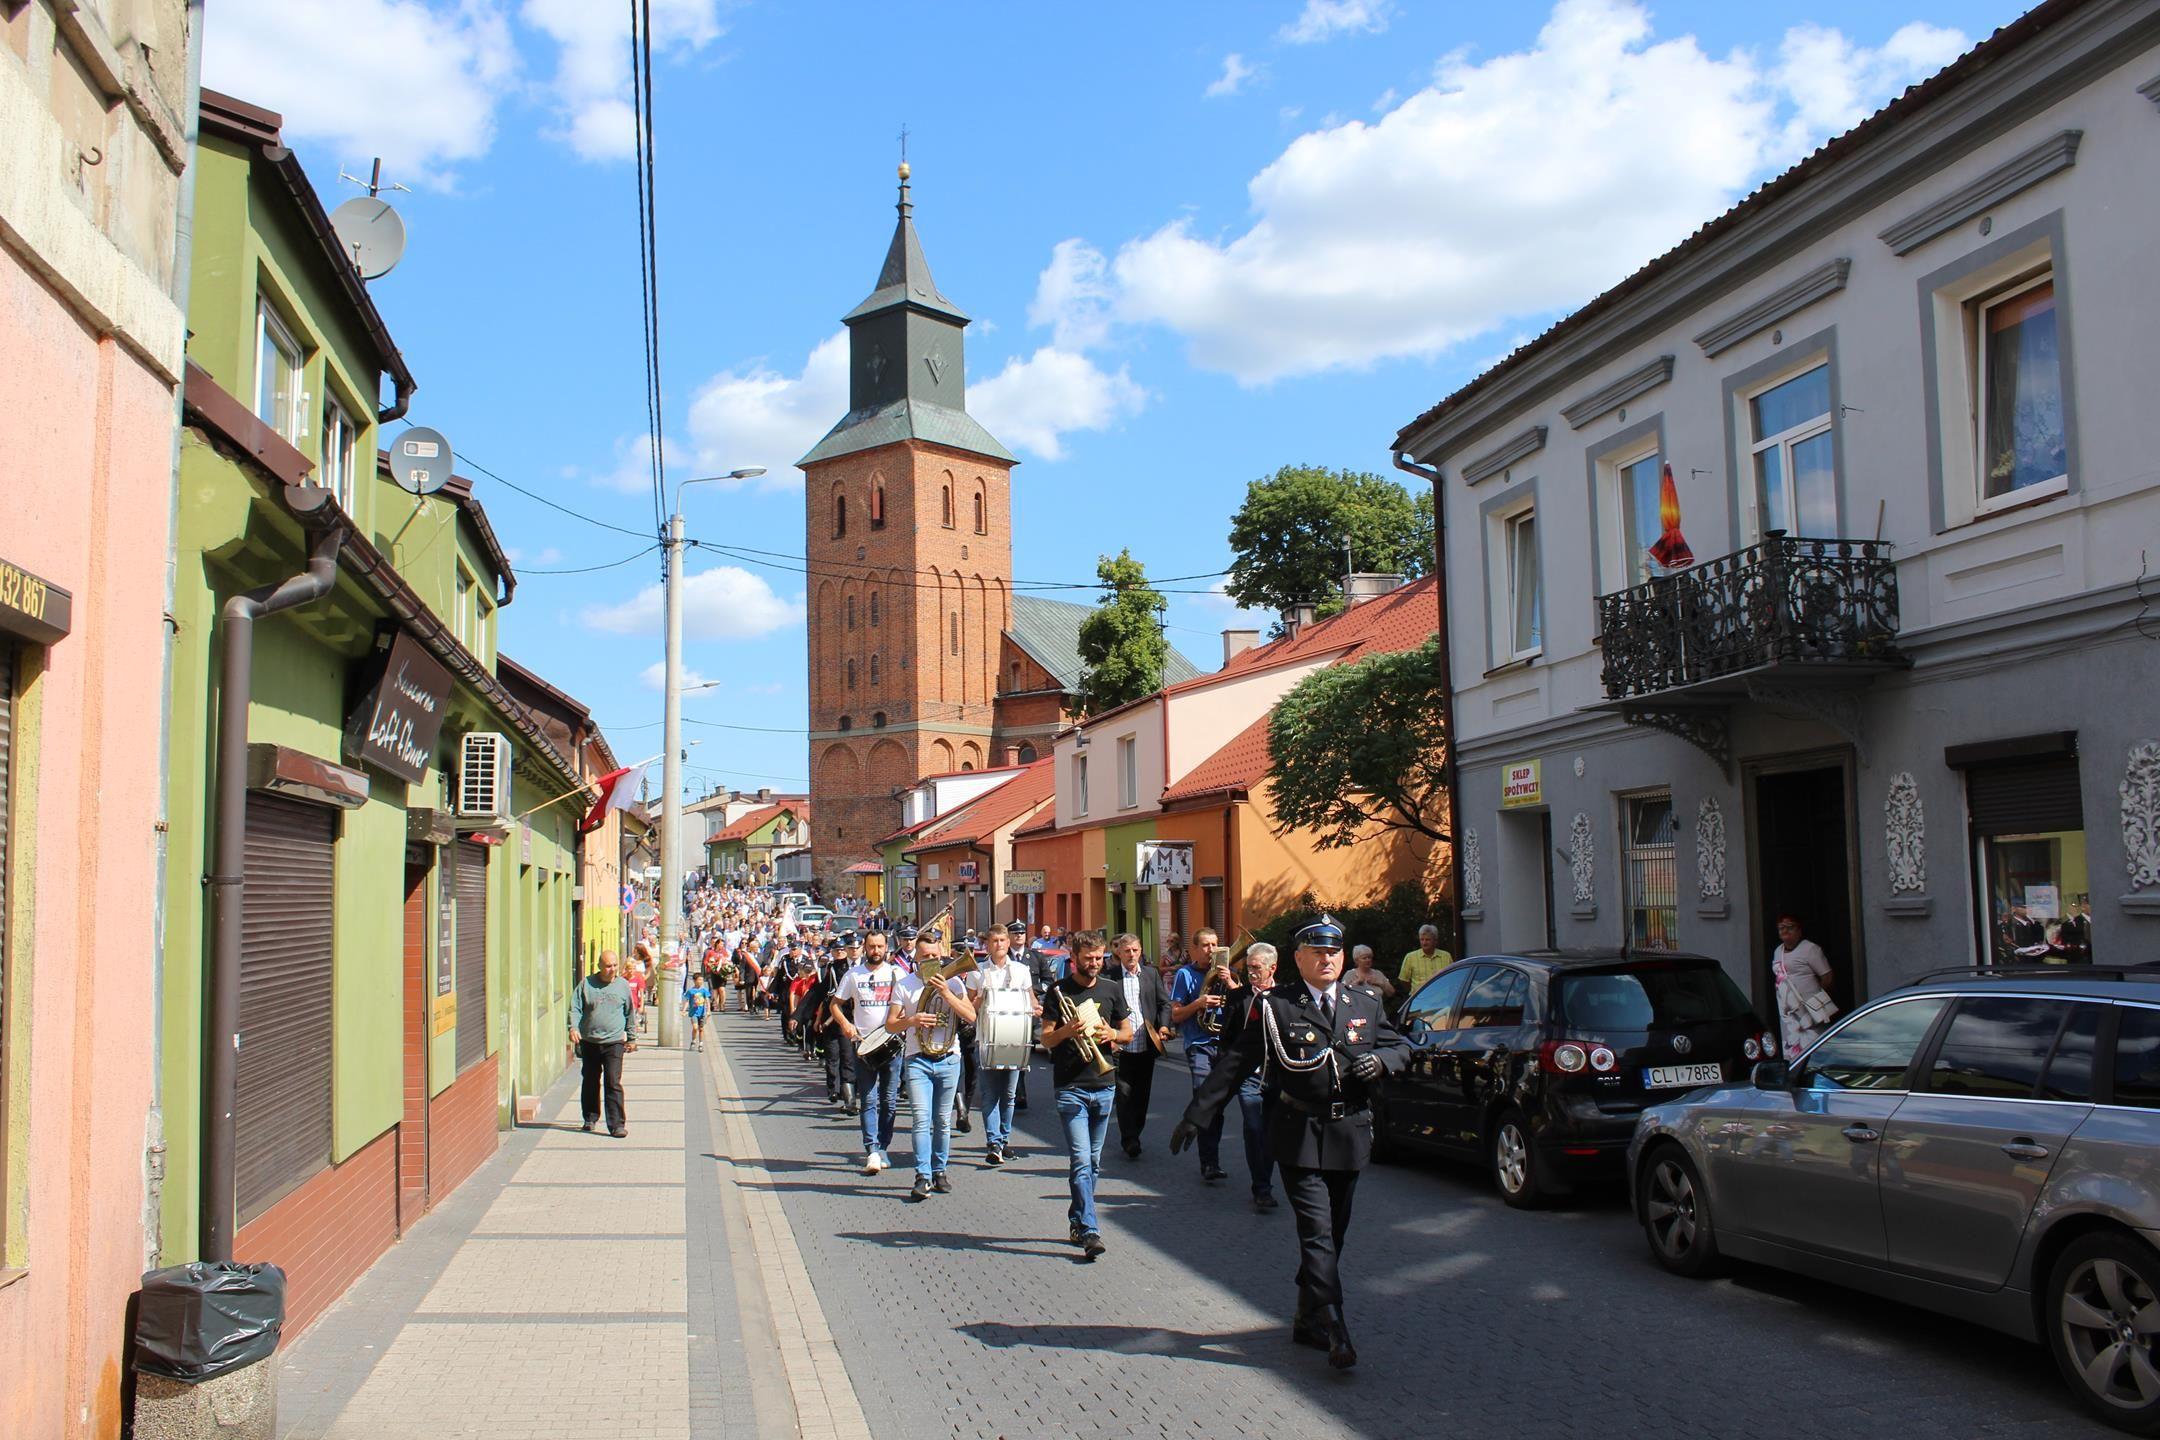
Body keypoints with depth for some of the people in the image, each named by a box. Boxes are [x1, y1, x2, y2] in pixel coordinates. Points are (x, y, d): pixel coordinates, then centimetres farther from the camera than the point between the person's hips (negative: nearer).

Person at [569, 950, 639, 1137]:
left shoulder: (623, 986, 6)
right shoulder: (586, 984, 3)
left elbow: (630, 1014, 14)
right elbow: (575, 1008, 1)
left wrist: (632, 1038, 17)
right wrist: (573, 1027, -16)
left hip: (614, 1042, -1)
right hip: (589, 1042, 1)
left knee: (613, 1083, -10)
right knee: (590, 1082, 13)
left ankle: (617, 1124, -9)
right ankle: (590, 1118, 30)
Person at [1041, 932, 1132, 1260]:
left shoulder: (1112, 989, 10)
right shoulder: (1059, 992, 0)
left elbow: (1128, 1032, 16)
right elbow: (1046, 1039, -2)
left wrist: (1112, 1034, -5)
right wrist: (1067, 1031, -22)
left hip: (1104, 1085, 4)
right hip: (1070, 1087, -4)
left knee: (1093, 1162, 12)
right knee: (1081, 1161, -12)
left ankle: (1077, 1221, 26)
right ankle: (1089, 1232, -14)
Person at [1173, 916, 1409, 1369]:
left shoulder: (1365, 1005, 10)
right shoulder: (1275, 1006, -2)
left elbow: (1401, 1048, 19)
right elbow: (1236, 1065, -2)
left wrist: (1381, 1060, -6)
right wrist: (1196, 1116, -5)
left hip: (1350, 1136, 4)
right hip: (1300, 1137, -4)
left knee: (1333, 1234, 11)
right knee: (1317, 1233, -10)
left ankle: (1308, 1321, 25)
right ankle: (1334, 1331, -11)